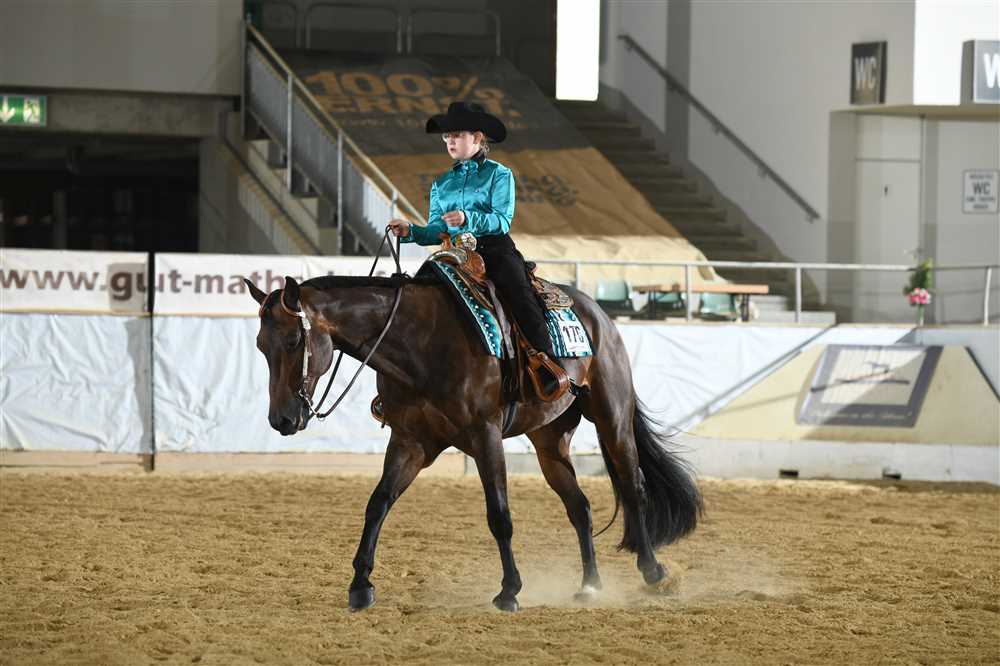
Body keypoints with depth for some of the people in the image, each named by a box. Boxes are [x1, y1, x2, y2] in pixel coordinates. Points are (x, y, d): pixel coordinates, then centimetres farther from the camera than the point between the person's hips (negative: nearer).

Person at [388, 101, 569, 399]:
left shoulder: (498, 174, 6)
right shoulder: (441, 183, 20)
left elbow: (502, 220, -7)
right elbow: (436, 231, 15)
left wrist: (468, 219, -24)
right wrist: (410, 231, -5)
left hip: (495, 248, -4)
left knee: (519, 293, -28)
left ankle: (550, 366, -32)